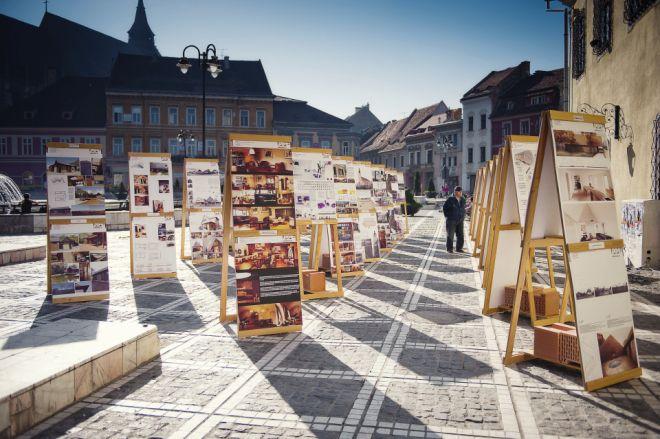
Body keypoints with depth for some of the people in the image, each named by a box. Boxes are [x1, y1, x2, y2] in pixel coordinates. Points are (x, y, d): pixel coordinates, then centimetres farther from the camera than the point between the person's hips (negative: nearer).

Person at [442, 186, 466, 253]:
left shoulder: (463, 200, 5)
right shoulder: (450, 200, -11)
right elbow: (444, 208, -2)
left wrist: (463, 216, 11)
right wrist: (448, 216, -3)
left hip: (460, 221, 5)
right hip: (451, 221, -5)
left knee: (460, 235, 3)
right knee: (450, 235, 3)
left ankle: (459, 248, 16)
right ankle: (449, 249, 13)